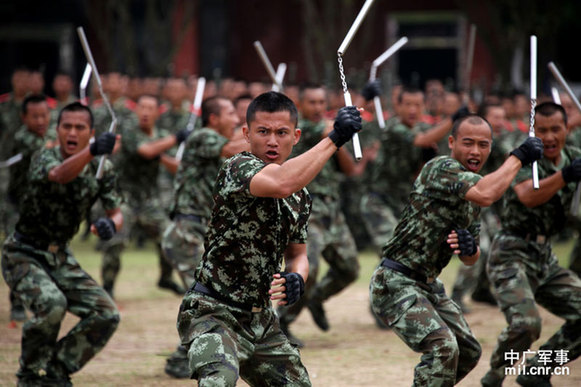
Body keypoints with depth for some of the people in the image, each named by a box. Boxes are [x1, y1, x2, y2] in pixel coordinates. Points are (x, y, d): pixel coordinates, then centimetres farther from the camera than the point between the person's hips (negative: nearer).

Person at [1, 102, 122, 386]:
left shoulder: (102, 170, -3)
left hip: (60, 257, 6)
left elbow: (116, 214, -1)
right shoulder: (45, 159, -21)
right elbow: (59, 175, -45)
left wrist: (111, 224, -27)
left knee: (107, 316, -6)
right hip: (23, 255, -6)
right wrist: (92, 151, -65)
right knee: (52, 305, -32)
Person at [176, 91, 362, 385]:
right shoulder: (237, 168, -17)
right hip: (213, 313, -8)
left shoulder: (300, 196, 9)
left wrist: (297, 279, -4)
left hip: (260, 319, 8)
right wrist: (334, 139, -34)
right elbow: (281, 183, -38)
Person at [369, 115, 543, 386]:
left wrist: (470, 248, -9)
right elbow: (486, 195, -36)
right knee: (442, 347, -26)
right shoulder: (440, 168, -17)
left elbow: (470, 260, 15)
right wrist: (519, 157, -23)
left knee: (468, 352, 17)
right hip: (396, 283, -10)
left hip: (429, 284, 10)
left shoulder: (471, 196, 12)